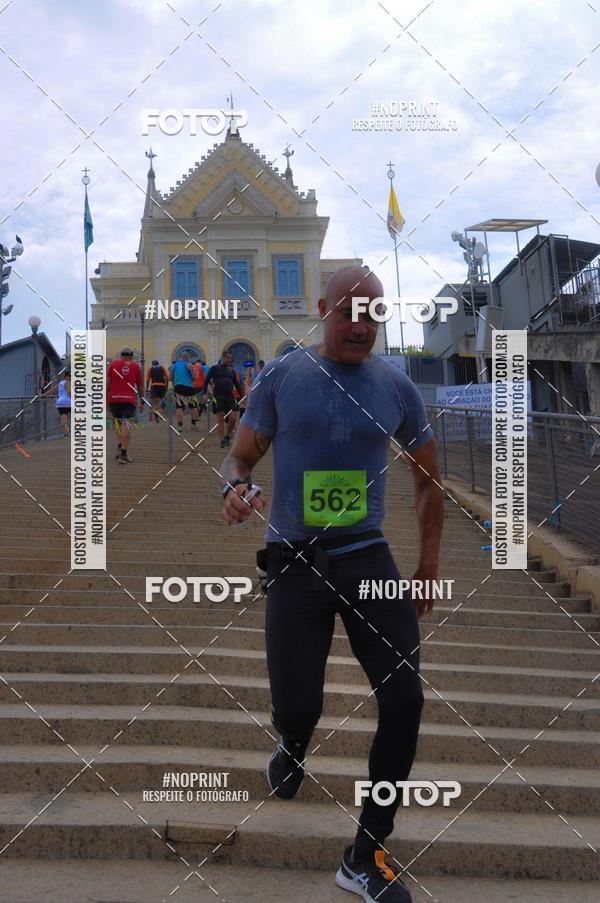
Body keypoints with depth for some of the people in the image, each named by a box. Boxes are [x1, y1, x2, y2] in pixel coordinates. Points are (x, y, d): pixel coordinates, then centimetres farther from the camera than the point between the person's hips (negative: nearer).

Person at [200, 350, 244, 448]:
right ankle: (222, 440, 1)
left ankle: (227, 435, 18)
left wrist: (242, 396, 14)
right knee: (220, 419, -3)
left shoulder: (232, 370, 15)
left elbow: (237, 385, 19)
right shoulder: (215, 368, 4)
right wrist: (204, 393, -12)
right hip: (218, 396, -4)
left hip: (230, 396, 4)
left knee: (233, 419, -5)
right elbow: (206, 381, 0)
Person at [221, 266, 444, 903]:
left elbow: (428, 476, 13)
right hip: (294, 563, -2)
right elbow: (241, 455, 4)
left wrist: (428, 563, 11)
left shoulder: (395, 387, 3)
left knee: (404, 701, -6)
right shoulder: (282, 377, -2)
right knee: (296, 708, -3)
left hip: (369, 560, 2)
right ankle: (292, 749, 40)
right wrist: (235, 486, -21)